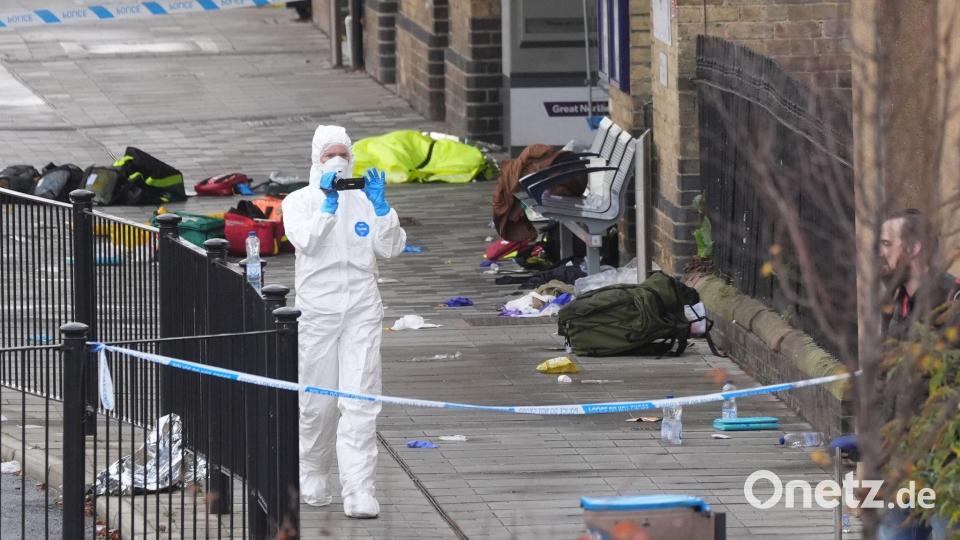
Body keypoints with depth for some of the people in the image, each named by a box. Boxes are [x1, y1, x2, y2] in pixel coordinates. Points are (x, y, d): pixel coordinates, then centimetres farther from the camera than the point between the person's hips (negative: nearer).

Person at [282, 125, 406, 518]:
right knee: (317, 403, 7)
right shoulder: (299, 202, 2)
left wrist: (380, 206, -13)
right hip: (317, 312, -1)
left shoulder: (364, 201, 7)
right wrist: (328, 204, -24)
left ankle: (359, 493, -14)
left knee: (360, 404, -9)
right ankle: (313, 478, 31)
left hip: (361, 311, 1)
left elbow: (391, 248, -1)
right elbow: (305, 241, -16)